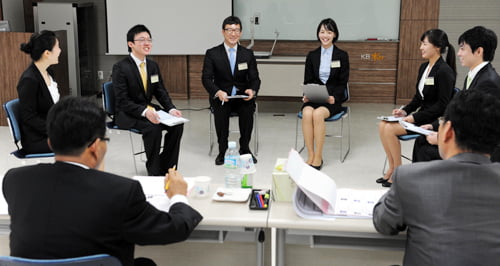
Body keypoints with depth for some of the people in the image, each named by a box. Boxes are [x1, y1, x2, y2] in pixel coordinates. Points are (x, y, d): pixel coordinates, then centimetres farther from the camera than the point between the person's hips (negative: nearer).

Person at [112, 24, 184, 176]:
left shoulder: (153, 66, 7)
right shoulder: (120, 68, -13)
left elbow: (161, 92, 8)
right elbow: (122, 101, -18)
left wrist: (171, 109, -12)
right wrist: (144, 112, -34)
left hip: (149, 109, 6)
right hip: (127, 114, -6)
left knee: (177, 124, -17)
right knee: (153, 128, -33)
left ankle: (166, 168, -4)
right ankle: (154, 172, -14)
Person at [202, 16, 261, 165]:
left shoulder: (248, 54, 9)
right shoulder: (212, 54, 3)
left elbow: (255, 79, 5)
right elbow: (206, 78, -5)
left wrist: (252, 90, -20)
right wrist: (218, 92, -25)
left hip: (243, 96, 1)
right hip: (221, 97, -1)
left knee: (248, 111, -31)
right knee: (220, 112, -33)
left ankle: (245, 149, -10)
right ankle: (222, 150, -14)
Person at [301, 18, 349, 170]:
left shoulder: (342, 56, 4)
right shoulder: (312, 55, 12)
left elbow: (343, 83, 1)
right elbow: (307, 80, 12)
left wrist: (334, 97, -17)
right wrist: (306, 95, -9)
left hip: (332, 99, -2)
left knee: (318, 114, -34)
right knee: (307, 113, -32)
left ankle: (318, 158, -24)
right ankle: (310, 155, -24)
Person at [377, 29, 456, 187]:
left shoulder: (445, 71, -16)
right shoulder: (424, 67, 11)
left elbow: (442, 105, -19)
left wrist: (415, 117, -20)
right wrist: (405, 110, 0)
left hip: (435, 120, -9)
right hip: (421, 115, 9)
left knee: (390, 129, -20)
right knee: (383, 125, -8)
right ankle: (392, 168, 1)